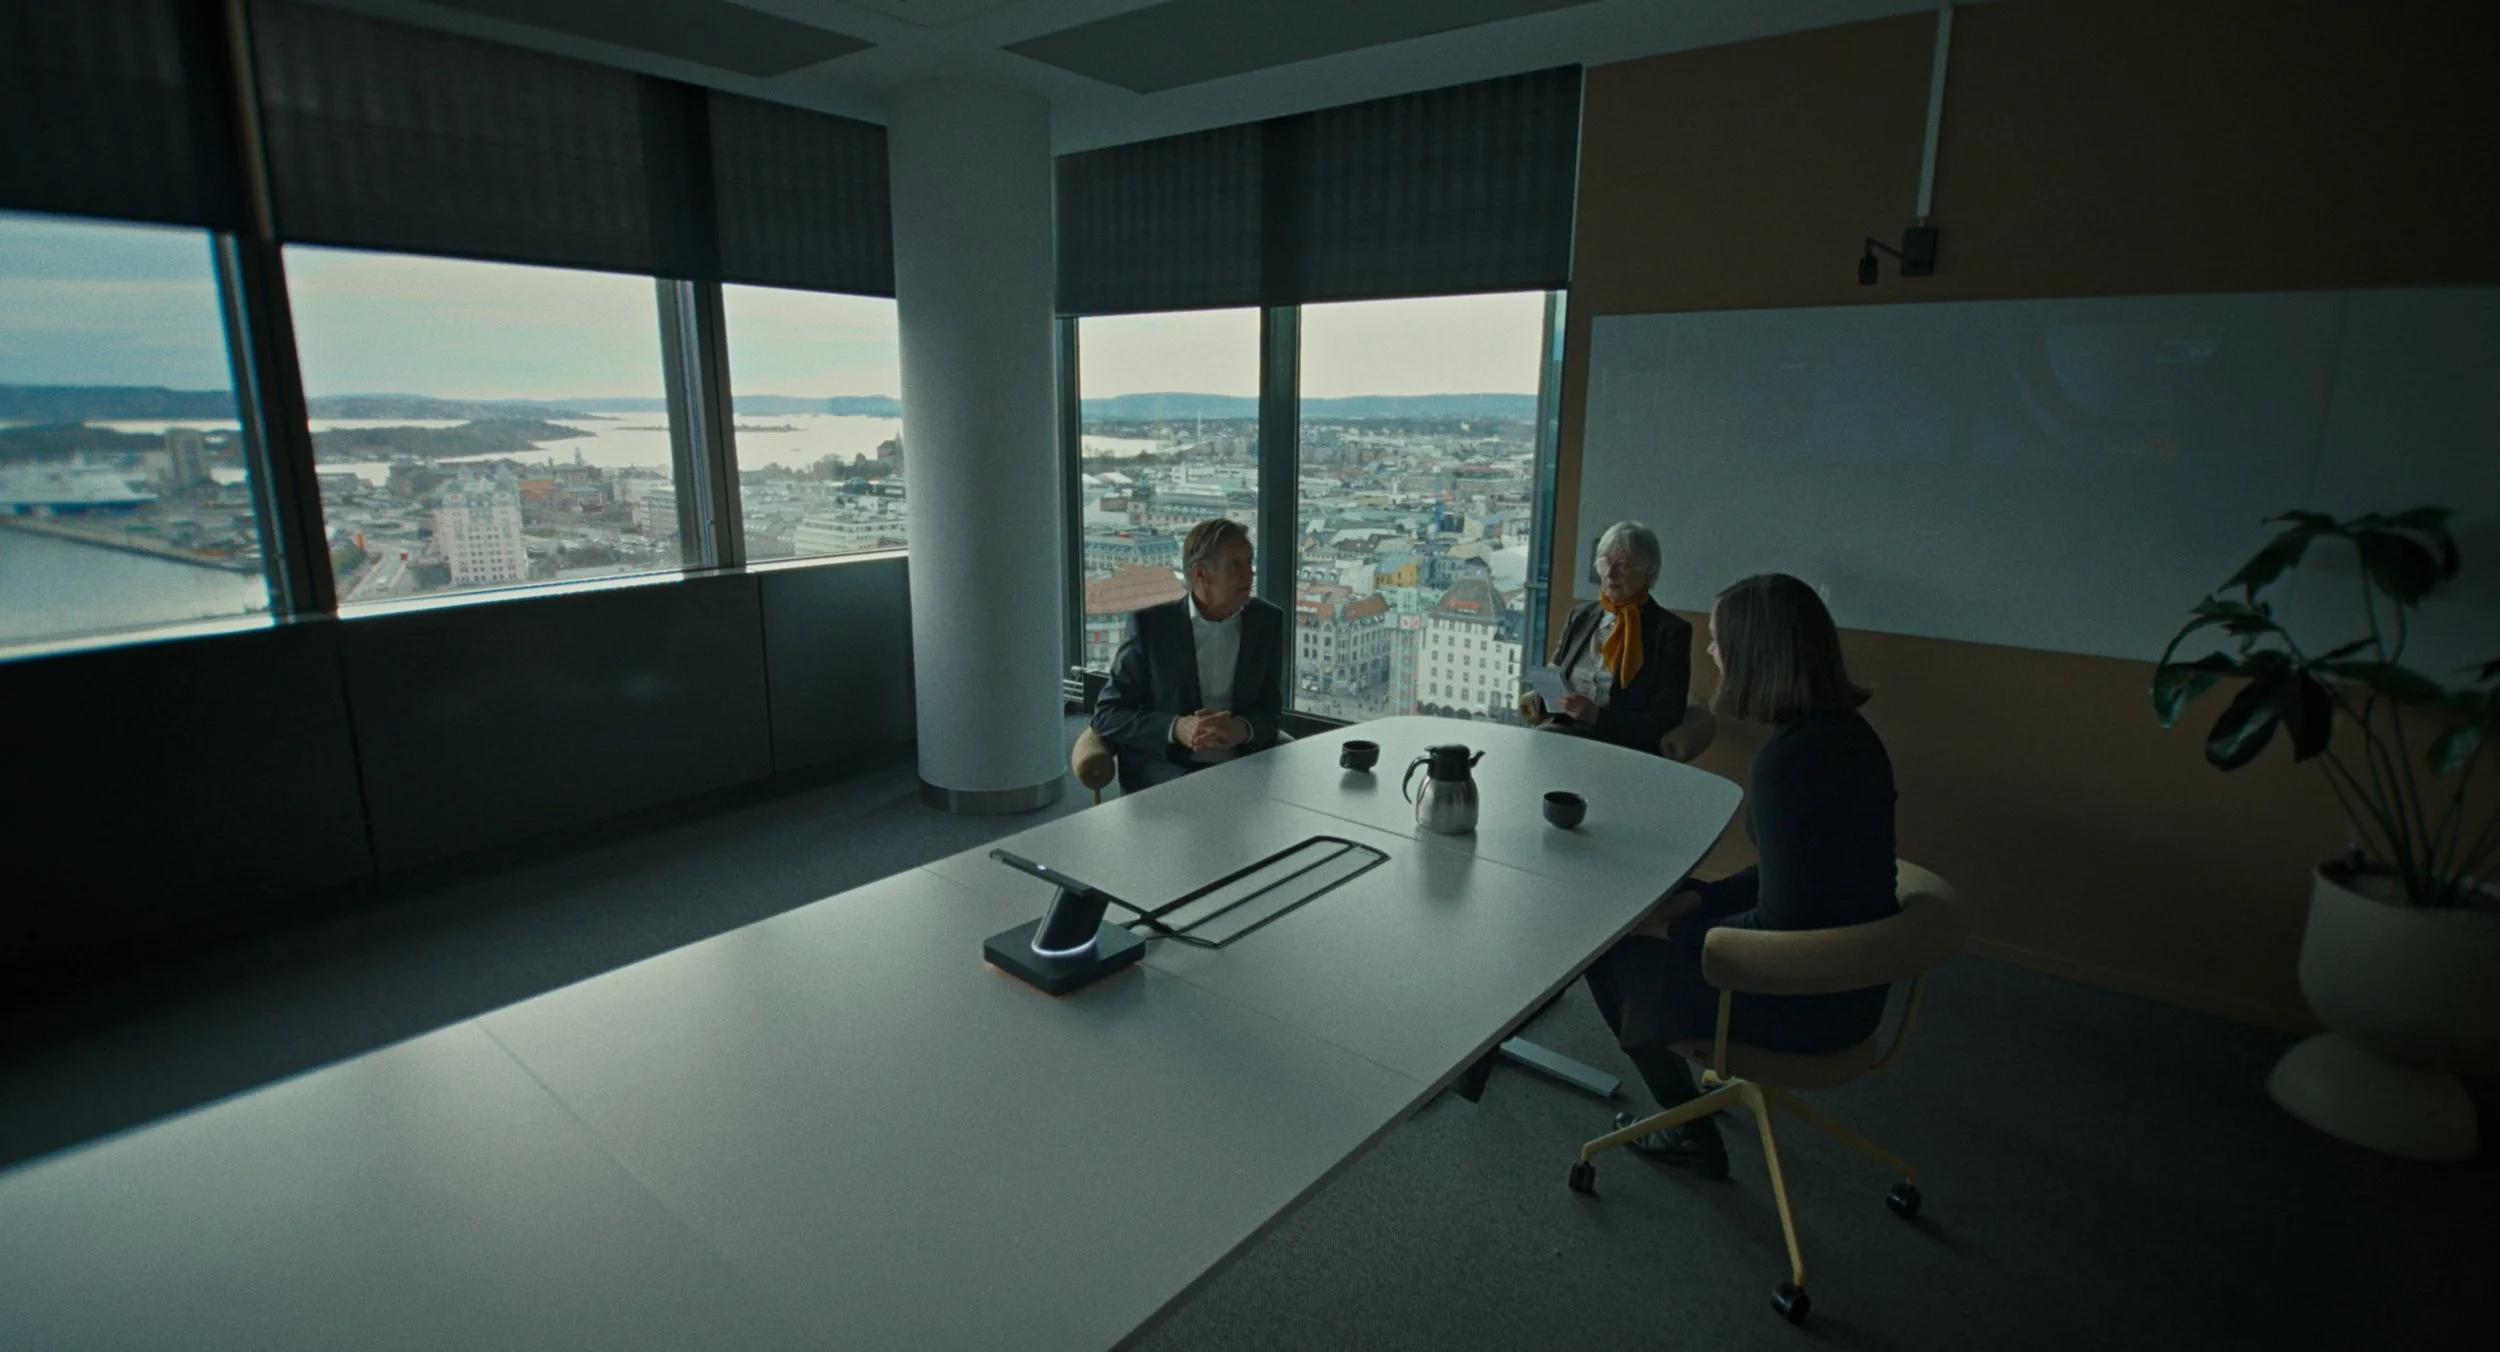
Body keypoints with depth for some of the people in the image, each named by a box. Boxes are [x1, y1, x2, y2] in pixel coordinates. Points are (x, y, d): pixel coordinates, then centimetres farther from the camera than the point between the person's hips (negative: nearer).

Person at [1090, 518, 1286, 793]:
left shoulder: (1266, 621, 4)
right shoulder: (1150, 625, -4)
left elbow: (1270, 712, 8)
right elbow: (1107, 716, -3)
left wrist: (1242, 729, -17)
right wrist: (1177, 728, -21)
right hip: (1164, 770, -4)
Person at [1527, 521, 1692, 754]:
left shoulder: (1671, 631, -2)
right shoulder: (1580, 616, 14)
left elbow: (1665, 722, -7)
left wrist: (1597, 715, -19)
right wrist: (1541, 698, 0)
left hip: (1623, 747, -5)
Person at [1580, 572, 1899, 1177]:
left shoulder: (1789, 758, -28)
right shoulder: (1845, 732, 1)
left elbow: (1783, 920, -25)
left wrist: (1674, 928, -11)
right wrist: (1698, 898, 7)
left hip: (1810, 999, -9)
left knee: (1612, 954, 4)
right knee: (1639, 918, 19)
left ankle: (1694, 1134, 21)